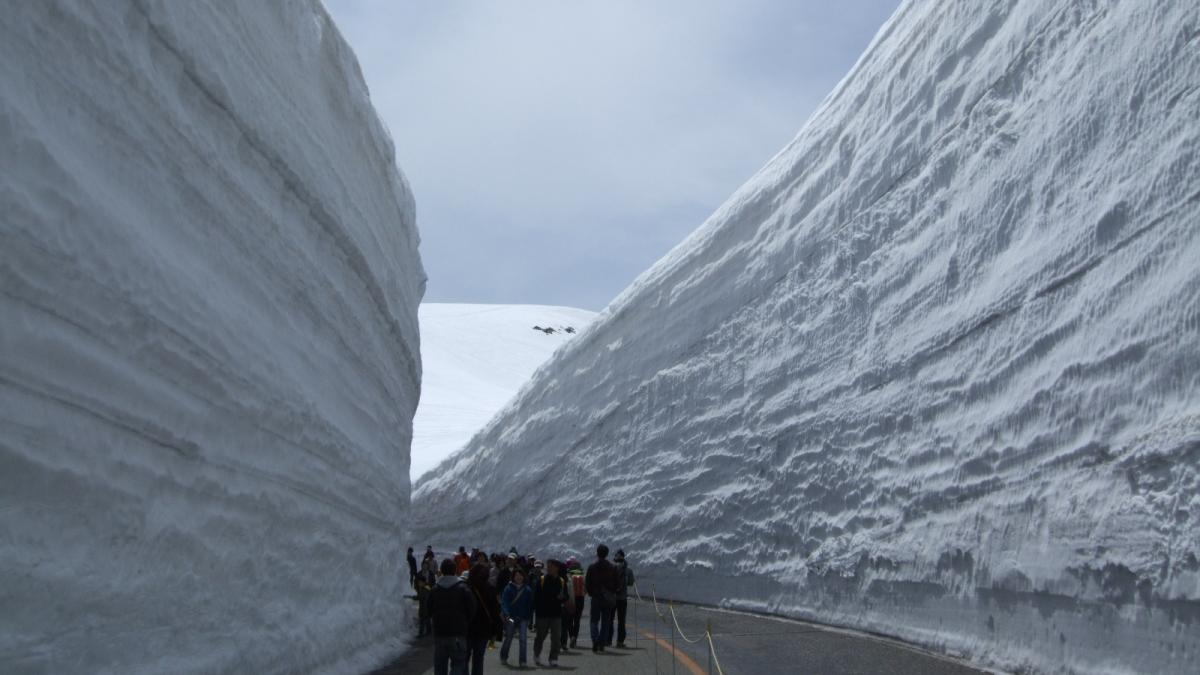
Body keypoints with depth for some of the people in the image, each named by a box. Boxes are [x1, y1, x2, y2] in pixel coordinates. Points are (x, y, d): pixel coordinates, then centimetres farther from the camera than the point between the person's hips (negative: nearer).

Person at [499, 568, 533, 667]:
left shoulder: (527, 590, 5)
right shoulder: (508, 589, -2)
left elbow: (530, 605, 7)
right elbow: (504, 603, -10)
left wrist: (529, 618, 3)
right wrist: (506, 614, -25)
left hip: (523, 618, 1)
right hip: (511, 618, -1)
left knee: (523, 639, -8)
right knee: (508, 638, 8)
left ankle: (523, 661, -2)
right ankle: (503, 657, 27)